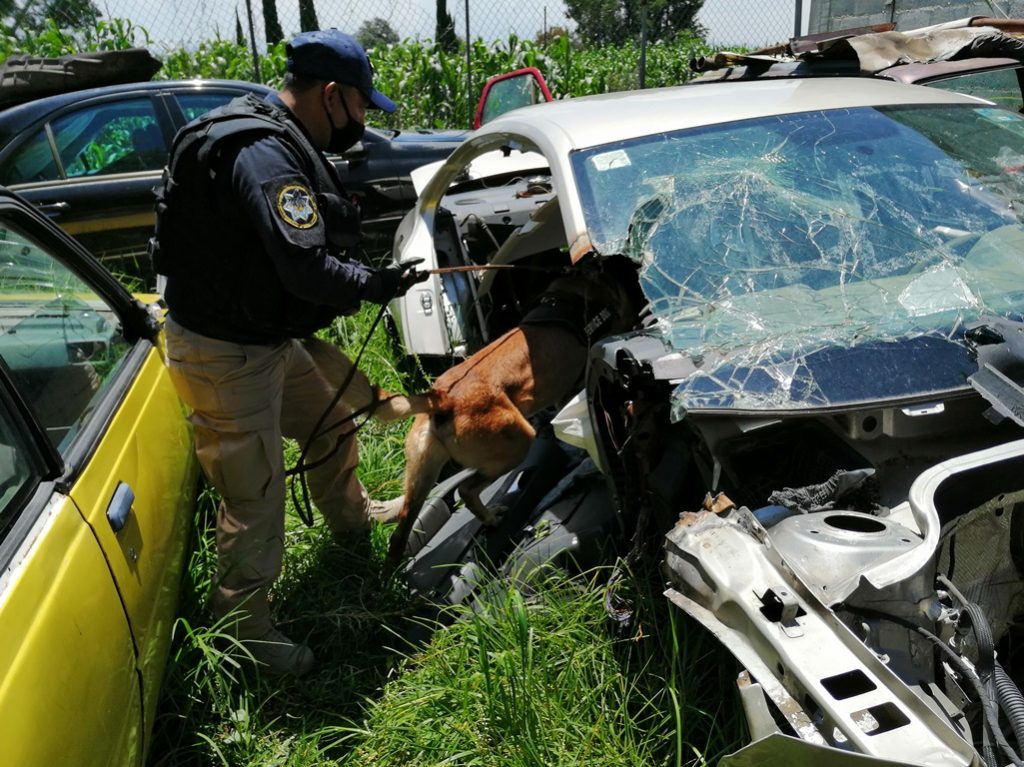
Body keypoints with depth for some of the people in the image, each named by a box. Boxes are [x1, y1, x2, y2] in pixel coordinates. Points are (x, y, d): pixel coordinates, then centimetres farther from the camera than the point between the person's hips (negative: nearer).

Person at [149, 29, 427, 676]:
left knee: (329, 423, 25)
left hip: (267, 333, 10)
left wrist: (347, 288, 4)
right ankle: (244, 624, 18)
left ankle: (351, 515, 52)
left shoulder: (278, 141, 8)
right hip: (223, 352, -10)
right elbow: (305, 268, -32)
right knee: (254, 491, -1)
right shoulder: (264, 156, -26)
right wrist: (381, 284, -16)